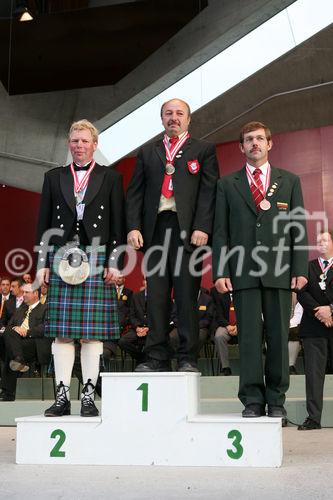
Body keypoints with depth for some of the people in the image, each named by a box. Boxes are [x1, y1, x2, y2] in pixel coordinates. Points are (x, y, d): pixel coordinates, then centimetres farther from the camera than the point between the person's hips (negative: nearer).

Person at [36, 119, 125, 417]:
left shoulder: (110, 178, 10)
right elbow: (43, 223, 12)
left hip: (97, 259, -2)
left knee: (93, 330, -2)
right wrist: (42, 263, 4)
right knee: (61, 331, 0)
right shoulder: (54, 177, 16)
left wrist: (114, 262, -4)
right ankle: (62, 396, 5)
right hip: (61, 258, 2)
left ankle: (89, 396, 4)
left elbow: (118, 224, 5)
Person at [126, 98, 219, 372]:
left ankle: (188, 358, 2)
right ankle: (157, 358, 6)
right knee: (156, 298, 2)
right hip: (155, 230, 3)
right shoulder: (147, 152, 22)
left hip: (187, 230, -3)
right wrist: (133, 227, 0)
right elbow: (135, 193, 14)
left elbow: (209, 191, 1)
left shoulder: (203, 150, 12)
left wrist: (202, 228, -11)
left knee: (187, 297, -3)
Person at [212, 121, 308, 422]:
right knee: (249, 336, -1)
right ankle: (253, 400, 5)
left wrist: (300, 269, -1)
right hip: (243, 272, 0)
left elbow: (298, 228, 8)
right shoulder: (227, 184, 12)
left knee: (278, 335, 3)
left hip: (279, 271, 1)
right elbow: (220, 231, 7)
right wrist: (220, 271, -3)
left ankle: (276, 400, 12)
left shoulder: (290, 181, 14)